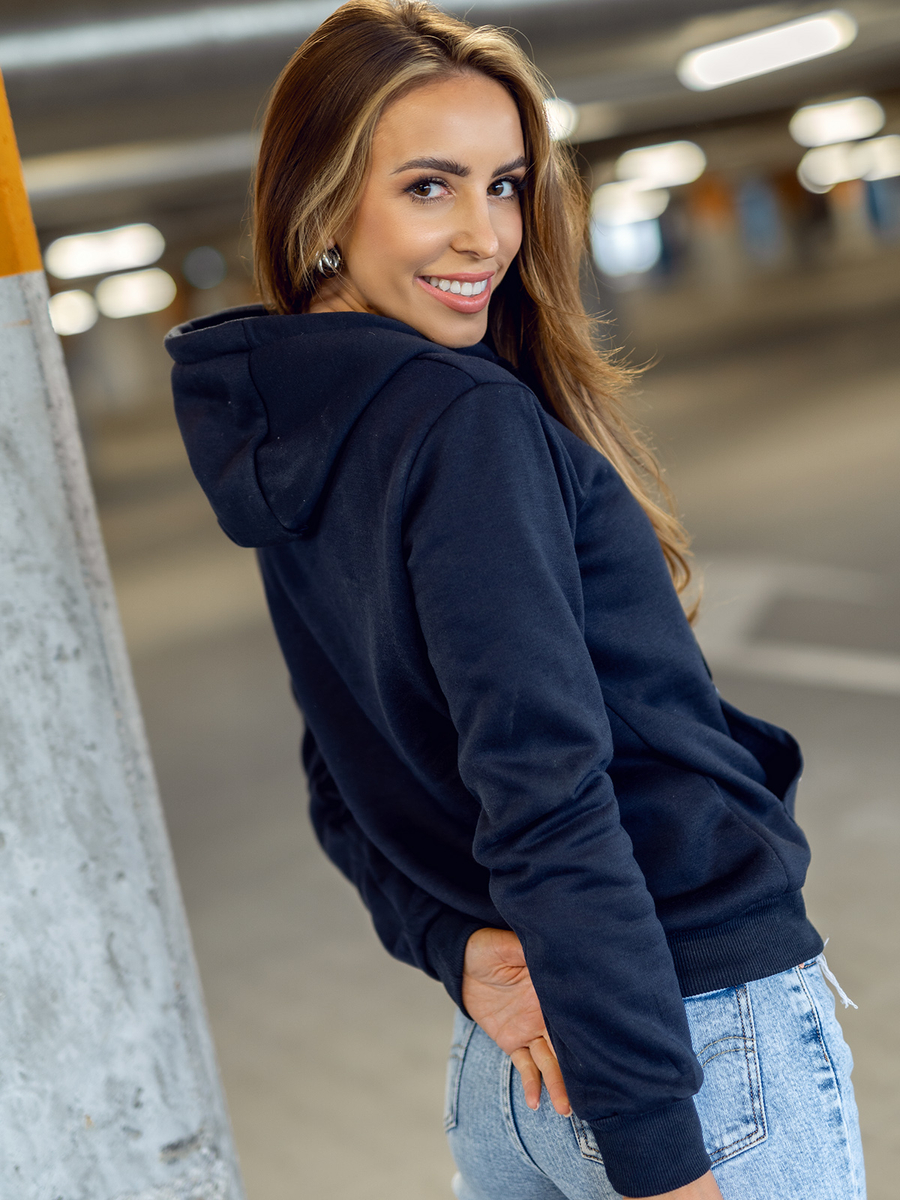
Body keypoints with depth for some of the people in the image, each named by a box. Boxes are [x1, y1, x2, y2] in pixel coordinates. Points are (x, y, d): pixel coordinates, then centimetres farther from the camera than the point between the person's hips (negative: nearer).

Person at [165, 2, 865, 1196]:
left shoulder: (295, 460, 8)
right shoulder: (471, 423, -18)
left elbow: (349, 789, 11)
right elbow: (544, 790, -23)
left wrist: (454, 944, -2)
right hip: (712, 1036, -8)